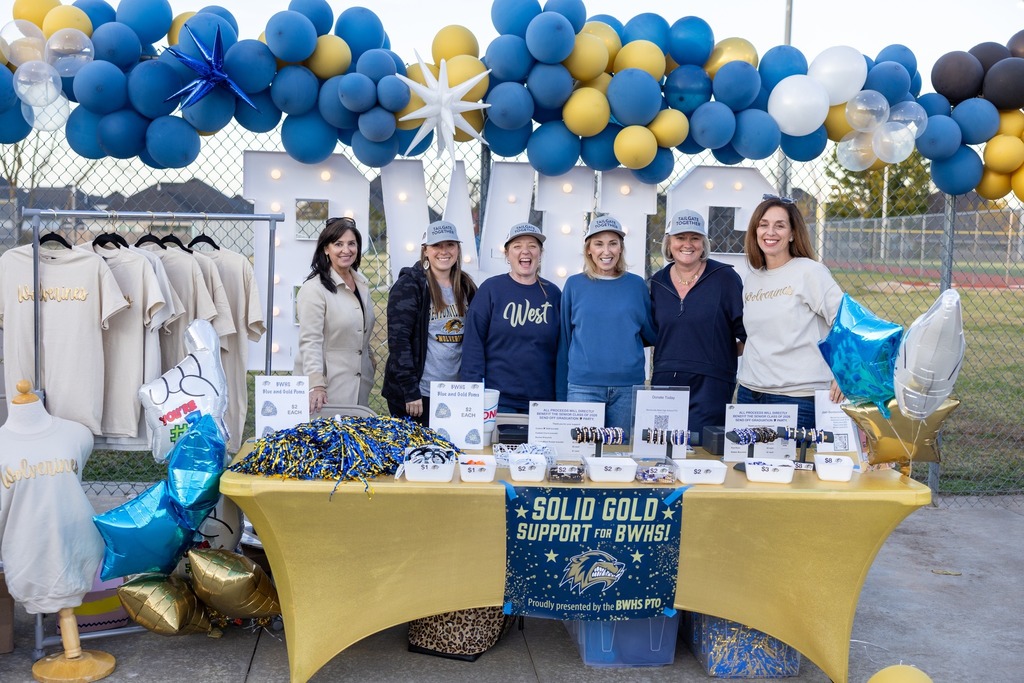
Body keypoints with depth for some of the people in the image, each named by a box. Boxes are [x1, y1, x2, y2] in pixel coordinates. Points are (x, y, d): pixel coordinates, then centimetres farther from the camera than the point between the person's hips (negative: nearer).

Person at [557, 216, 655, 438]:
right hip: (583, 386, -1)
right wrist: (561, 393, 5)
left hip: (629, 386, 1)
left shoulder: (636, 285, 6)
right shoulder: (574, 285, 4)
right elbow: (564, 339, 6)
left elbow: (652, 334, 15)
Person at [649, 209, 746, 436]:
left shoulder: (725, 277, -2)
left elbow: (747, 332, 0)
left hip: (710, 384, -4)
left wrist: (722, 353, -5)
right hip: (664, 383, 4)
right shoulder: (658, 282, 10)